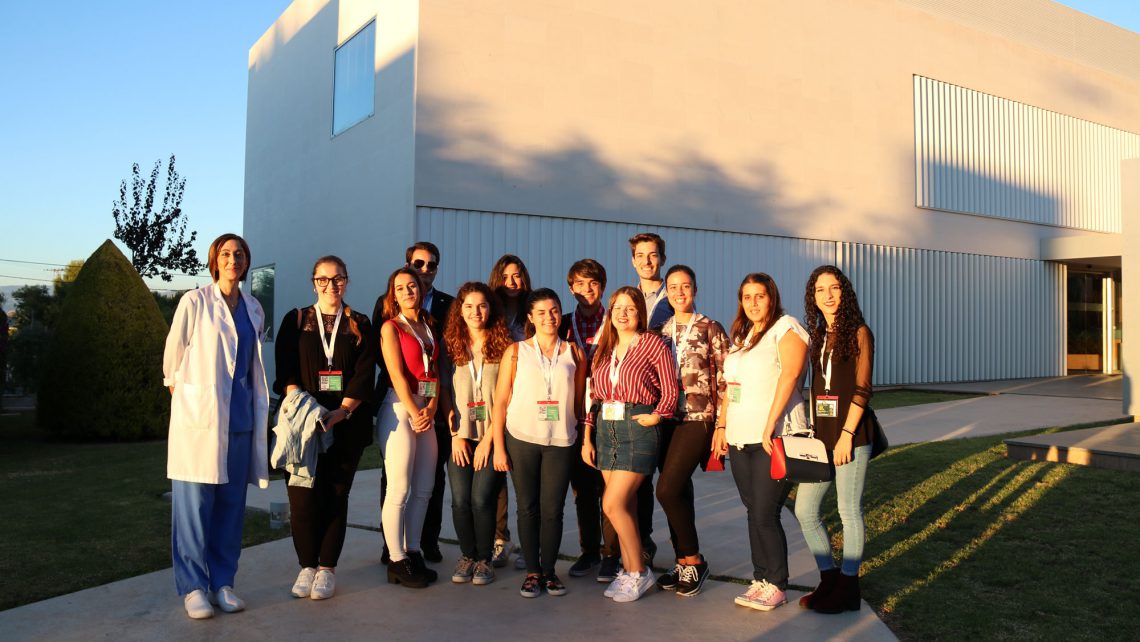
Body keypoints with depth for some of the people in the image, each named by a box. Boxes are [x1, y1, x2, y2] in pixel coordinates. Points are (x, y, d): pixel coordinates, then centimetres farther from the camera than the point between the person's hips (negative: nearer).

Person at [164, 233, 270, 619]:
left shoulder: (254, 310, 13)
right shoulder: (194, 302, -2)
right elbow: (173, 353, 6)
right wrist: (177, 387, 16)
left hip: (240, 417, 5)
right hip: (199, 414, -4)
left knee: (232, 502, 6)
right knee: (195, 502, -3)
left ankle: (222, 582, 15)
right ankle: (193, 586, 7)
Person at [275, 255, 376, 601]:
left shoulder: (359, 324, 9)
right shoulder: (295, 320, 10)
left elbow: (365, 374, 0)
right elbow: (285, 370, 1)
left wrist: (342, 411, -14)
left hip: (347, 423, 0)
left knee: (336, 495, 2)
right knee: (303, 495, -4)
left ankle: (327, 568, 13)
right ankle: (307, 565, 11)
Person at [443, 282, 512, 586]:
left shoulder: (503, 346, -1)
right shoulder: (452, 345, 7)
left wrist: (489, 438, -7)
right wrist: (455, 435, -1)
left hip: (491, 436, -2)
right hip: (460, 436, 2)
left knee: (481, 498, -9)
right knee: (460, 500, -2)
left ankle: (484, 559, 11)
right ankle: (467, 556, 19)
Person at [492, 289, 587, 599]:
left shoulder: (574, 353, 8)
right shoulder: (516, 352, 5)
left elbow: (580, 401, 11)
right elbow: (500, 401, 3)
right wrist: (498, 447, -2)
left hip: (560, 442, 1)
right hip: (521, 439, 0)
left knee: (552, 510, 1)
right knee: (528, 508, 3)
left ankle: (549, 571, 16)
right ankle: (532, 572, 15)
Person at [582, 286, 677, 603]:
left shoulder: (653, 344, -4)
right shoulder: (604, 349, 13)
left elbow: (670, 391, -3)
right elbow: (593, 396, 13)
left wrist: (657, 415, -18)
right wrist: (587, 438, 10)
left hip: (638, 428, -6)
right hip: (606, 429, 6)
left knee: (613, 504, -10)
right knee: (625, 505, 11)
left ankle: (639, 572, 6)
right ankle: (628, 570, 22)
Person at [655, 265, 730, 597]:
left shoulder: (710, 329, -2)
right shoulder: (661, 331, 12)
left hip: (698, 420, -5)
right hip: (667, 420, 5)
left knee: (667, 489, -14)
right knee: (679, 492, 9)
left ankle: (693, 560, 3)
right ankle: (683, 562, 21)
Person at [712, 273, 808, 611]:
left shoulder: (786, 327, -5)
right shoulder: (741, 336, 19)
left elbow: (789, 375, -16)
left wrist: (770, 426, -21)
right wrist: (721, 425, 12)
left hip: (775, 439, -7)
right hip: (741, 438, 7)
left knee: (765, 513, -6)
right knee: (754, 512, 10)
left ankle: (776, 586, 7)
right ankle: (760, 580, 18)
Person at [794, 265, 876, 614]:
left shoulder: (858, 333, -5)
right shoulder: (817, 335, 13)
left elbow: (861, 389, -10)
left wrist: (847, 435, -16)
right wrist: (813, 432, 9)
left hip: (850, 434, -6)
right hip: (820, 434, 7)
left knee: (849, 512, 2)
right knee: (804, 510, 6)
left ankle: (848, 589, 15)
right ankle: (829, 578, 21)